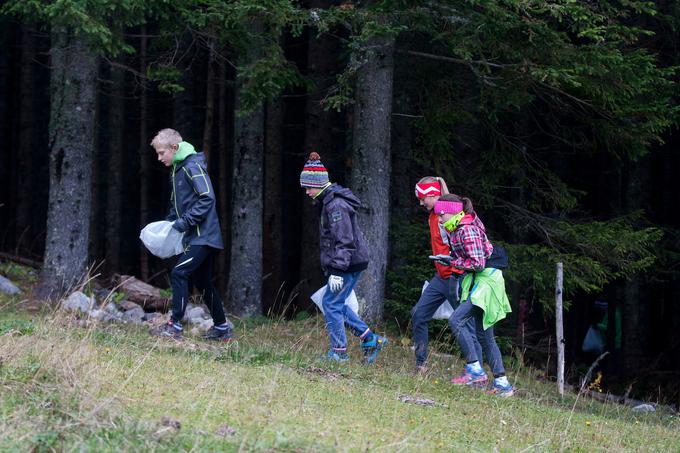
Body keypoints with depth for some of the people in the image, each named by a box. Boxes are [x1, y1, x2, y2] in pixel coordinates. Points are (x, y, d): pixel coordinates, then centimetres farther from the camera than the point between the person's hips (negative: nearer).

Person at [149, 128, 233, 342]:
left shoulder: (192, 167, -14)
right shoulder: (176, 170, 16)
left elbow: (207, 198, -22)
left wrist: (186, 221, -22)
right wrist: (170, 222, 10)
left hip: (202, 236, -10)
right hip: (195, 237, 10)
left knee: (179, 273, -16)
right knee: (202, 282, 14)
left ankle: (175, 326, -16)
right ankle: (222, 328, 23)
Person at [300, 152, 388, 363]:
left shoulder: (336, 205, -19)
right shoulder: (328, 202, 14)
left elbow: (344, 241, -24)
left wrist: (337, 271, -26)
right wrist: (331, 267, 24)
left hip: (348, 263, -10)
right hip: (350, 263, 10)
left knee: (331, 303, -5)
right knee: (335, 303, 15)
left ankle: (338, 352, 1)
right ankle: (371, 340, 17)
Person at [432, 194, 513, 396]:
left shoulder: (467, 230, -18)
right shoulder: (457, 229, 12)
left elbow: (478, 264, -22)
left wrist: (453, 261, -14)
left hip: (486, 280, -10)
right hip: (478, 281, 10)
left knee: (456, 320, -20)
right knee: (485, 335, 10)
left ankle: (475, 370, -19)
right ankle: (502, 383, 11)